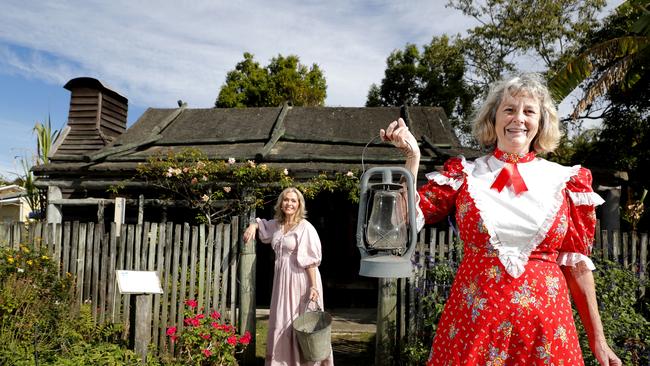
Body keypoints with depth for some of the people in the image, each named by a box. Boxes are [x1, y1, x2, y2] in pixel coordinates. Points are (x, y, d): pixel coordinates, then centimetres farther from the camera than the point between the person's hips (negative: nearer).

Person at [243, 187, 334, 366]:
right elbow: (262, 224, 32)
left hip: (300, 280, -7)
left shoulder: (305, 228, -11)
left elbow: (311, 260, -14)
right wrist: (253, 225, 9)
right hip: (281, 279, 7)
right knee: (281, 324, 12)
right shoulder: (276, 224, 9)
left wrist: (313, 286, -20)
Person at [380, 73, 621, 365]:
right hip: (475, 318, 0)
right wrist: (412, 157, -10)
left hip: (544, 324, 1)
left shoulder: (564, 180, 3)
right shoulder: (464, 174, 2)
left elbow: (575, 263, 7)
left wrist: (597, 339, 7)